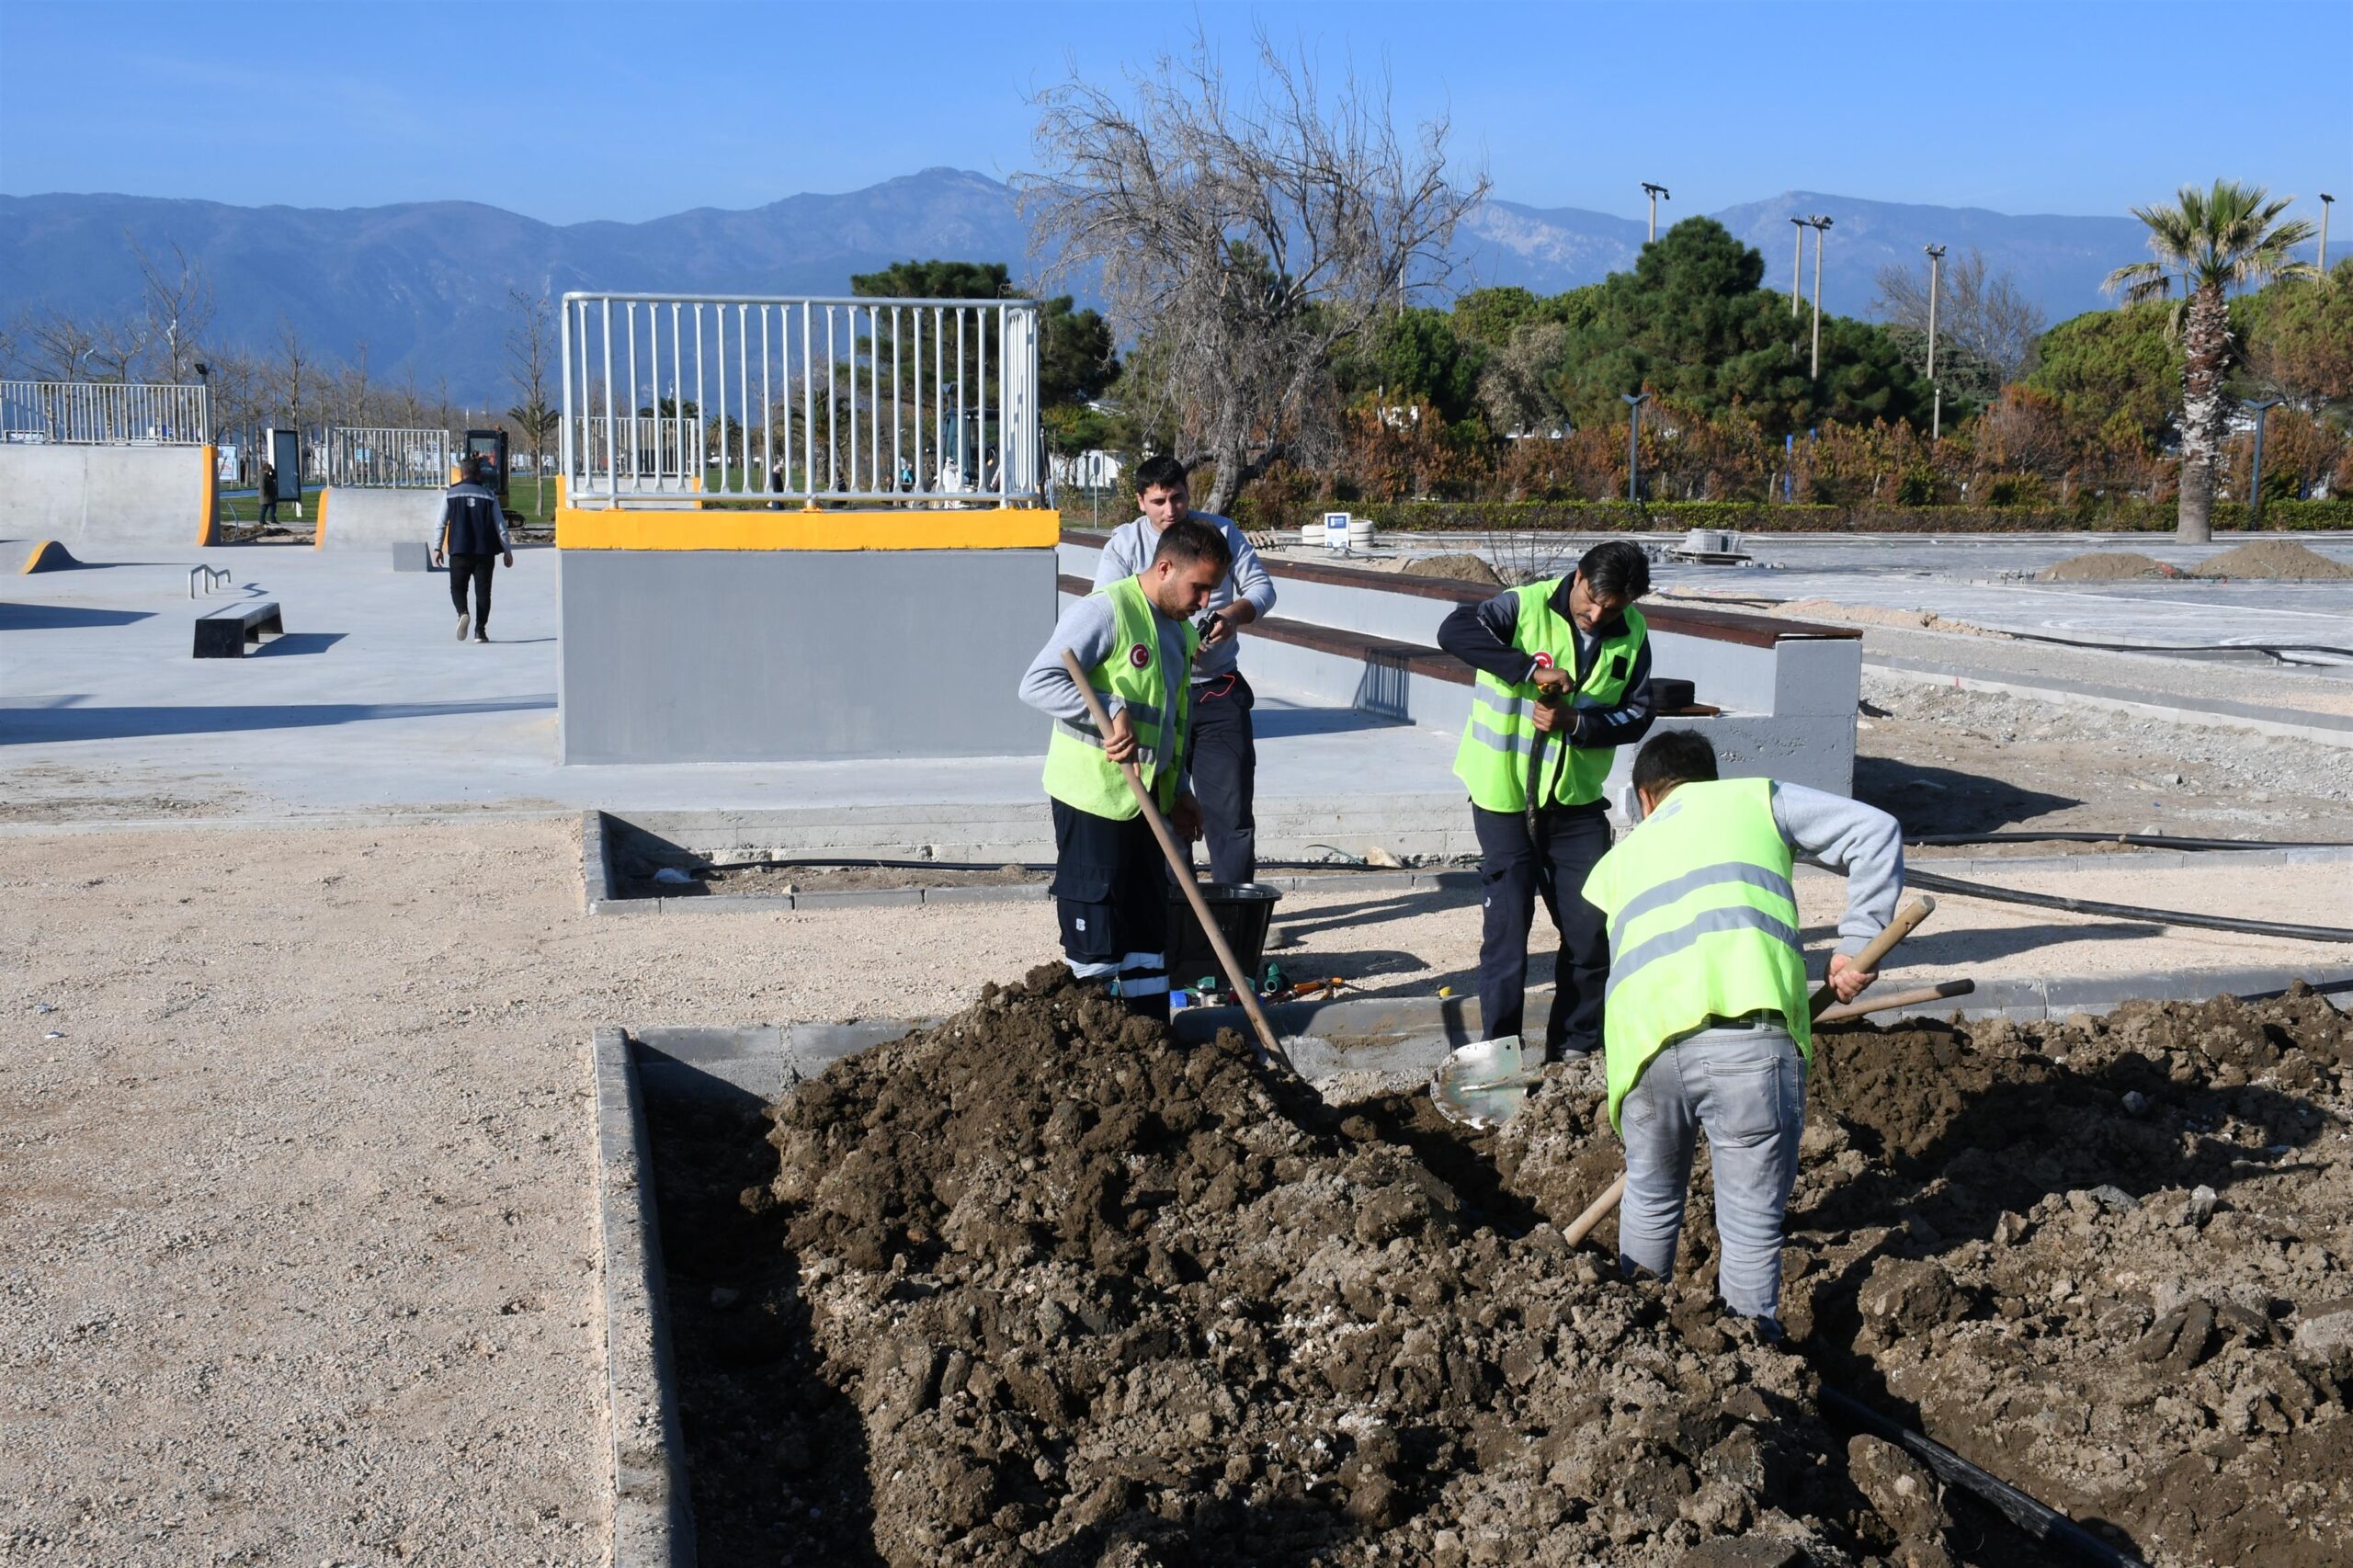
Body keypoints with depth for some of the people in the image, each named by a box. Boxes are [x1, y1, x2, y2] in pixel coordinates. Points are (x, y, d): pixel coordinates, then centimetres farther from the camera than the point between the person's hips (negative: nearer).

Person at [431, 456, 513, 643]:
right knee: (482, 591, 6)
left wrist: (437, 547, 7)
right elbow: (500, 525, 3)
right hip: (484, 551, 0)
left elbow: (442, 522, 1)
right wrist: (507, 550, 9)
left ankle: (462, 612, -19)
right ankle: (480, 631, 2)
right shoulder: (489, 496, 3)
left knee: (458, 586, 11)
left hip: (459, 550, 0)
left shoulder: (451, 494, 2)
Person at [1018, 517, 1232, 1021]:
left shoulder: (1181, 633, 14)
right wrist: (1112, 712, -28)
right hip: (1092, 796, -9)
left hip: (1146, 801, 9)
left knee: (1148, 923, 13)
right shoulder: (1105, 610, -14)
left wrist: (1178, 792, 19)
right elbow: (1038, 683, -23)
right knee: (1095, 927, -2)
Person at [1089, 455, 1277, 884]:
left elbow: (1261, 586, 7)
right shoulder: (1123, 544, -1)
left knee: (1231, 806, -1)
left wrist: (1234, 614, -16)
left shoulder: (1221, 532, 5)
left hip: (1219, 691, 1)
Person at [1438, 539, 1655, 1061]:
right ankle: (1500, 1048, 8)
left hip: (1577, 797, 4)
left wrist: (1575, 723, -19)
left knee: (1592, 926, 5)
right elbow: (1454, 631, -29)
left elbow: (1637, 715, -1)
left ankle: (1576, 1046, 20)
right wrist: (1531, 668, -36)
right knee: (1508, 921, -2)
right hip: (1504, 793, -4)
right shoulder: (1526, 606, -14)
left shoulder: (1632, 634, 0)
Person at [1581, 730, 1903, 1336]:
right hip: (1749, 1026, -3)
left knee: (1650, 1197, 26)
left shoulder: (1619, 859, 33)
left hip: (1645, 1035, 3)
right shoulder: (1757, 798, 26)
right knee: (1753, 1221, 9)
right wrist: (1857, 944, 17)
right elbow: (1875, 832, 18)